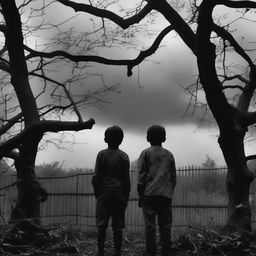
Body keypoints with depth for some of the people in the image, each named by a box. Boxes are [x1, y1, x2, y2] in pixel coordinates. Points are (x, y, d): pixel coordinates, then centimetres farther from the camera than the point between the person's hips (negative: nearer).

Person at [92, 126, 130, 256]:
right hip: (119, 194, 1)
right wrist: (126, 197, 10)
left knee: (101, 225, 1)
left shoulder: (102, 154, -1)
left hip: (104, 193, -1)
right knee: (118, 226, 3)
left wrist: (97, 193, 8)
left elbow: (97, 177, -2)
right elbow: (127, 179, 3)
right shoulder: (124, 156, 3)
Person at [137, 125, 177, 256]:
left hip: (149, 195, -2)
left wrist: (140, 196, 4)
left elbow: (141, 177, 0)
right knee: (165, 226, 6)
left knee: (150, 226, -2)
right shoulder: (169, 155, 12)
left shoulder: (146, 153, 3)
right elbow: (173, 177, 13)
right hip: (166, 196, 3)